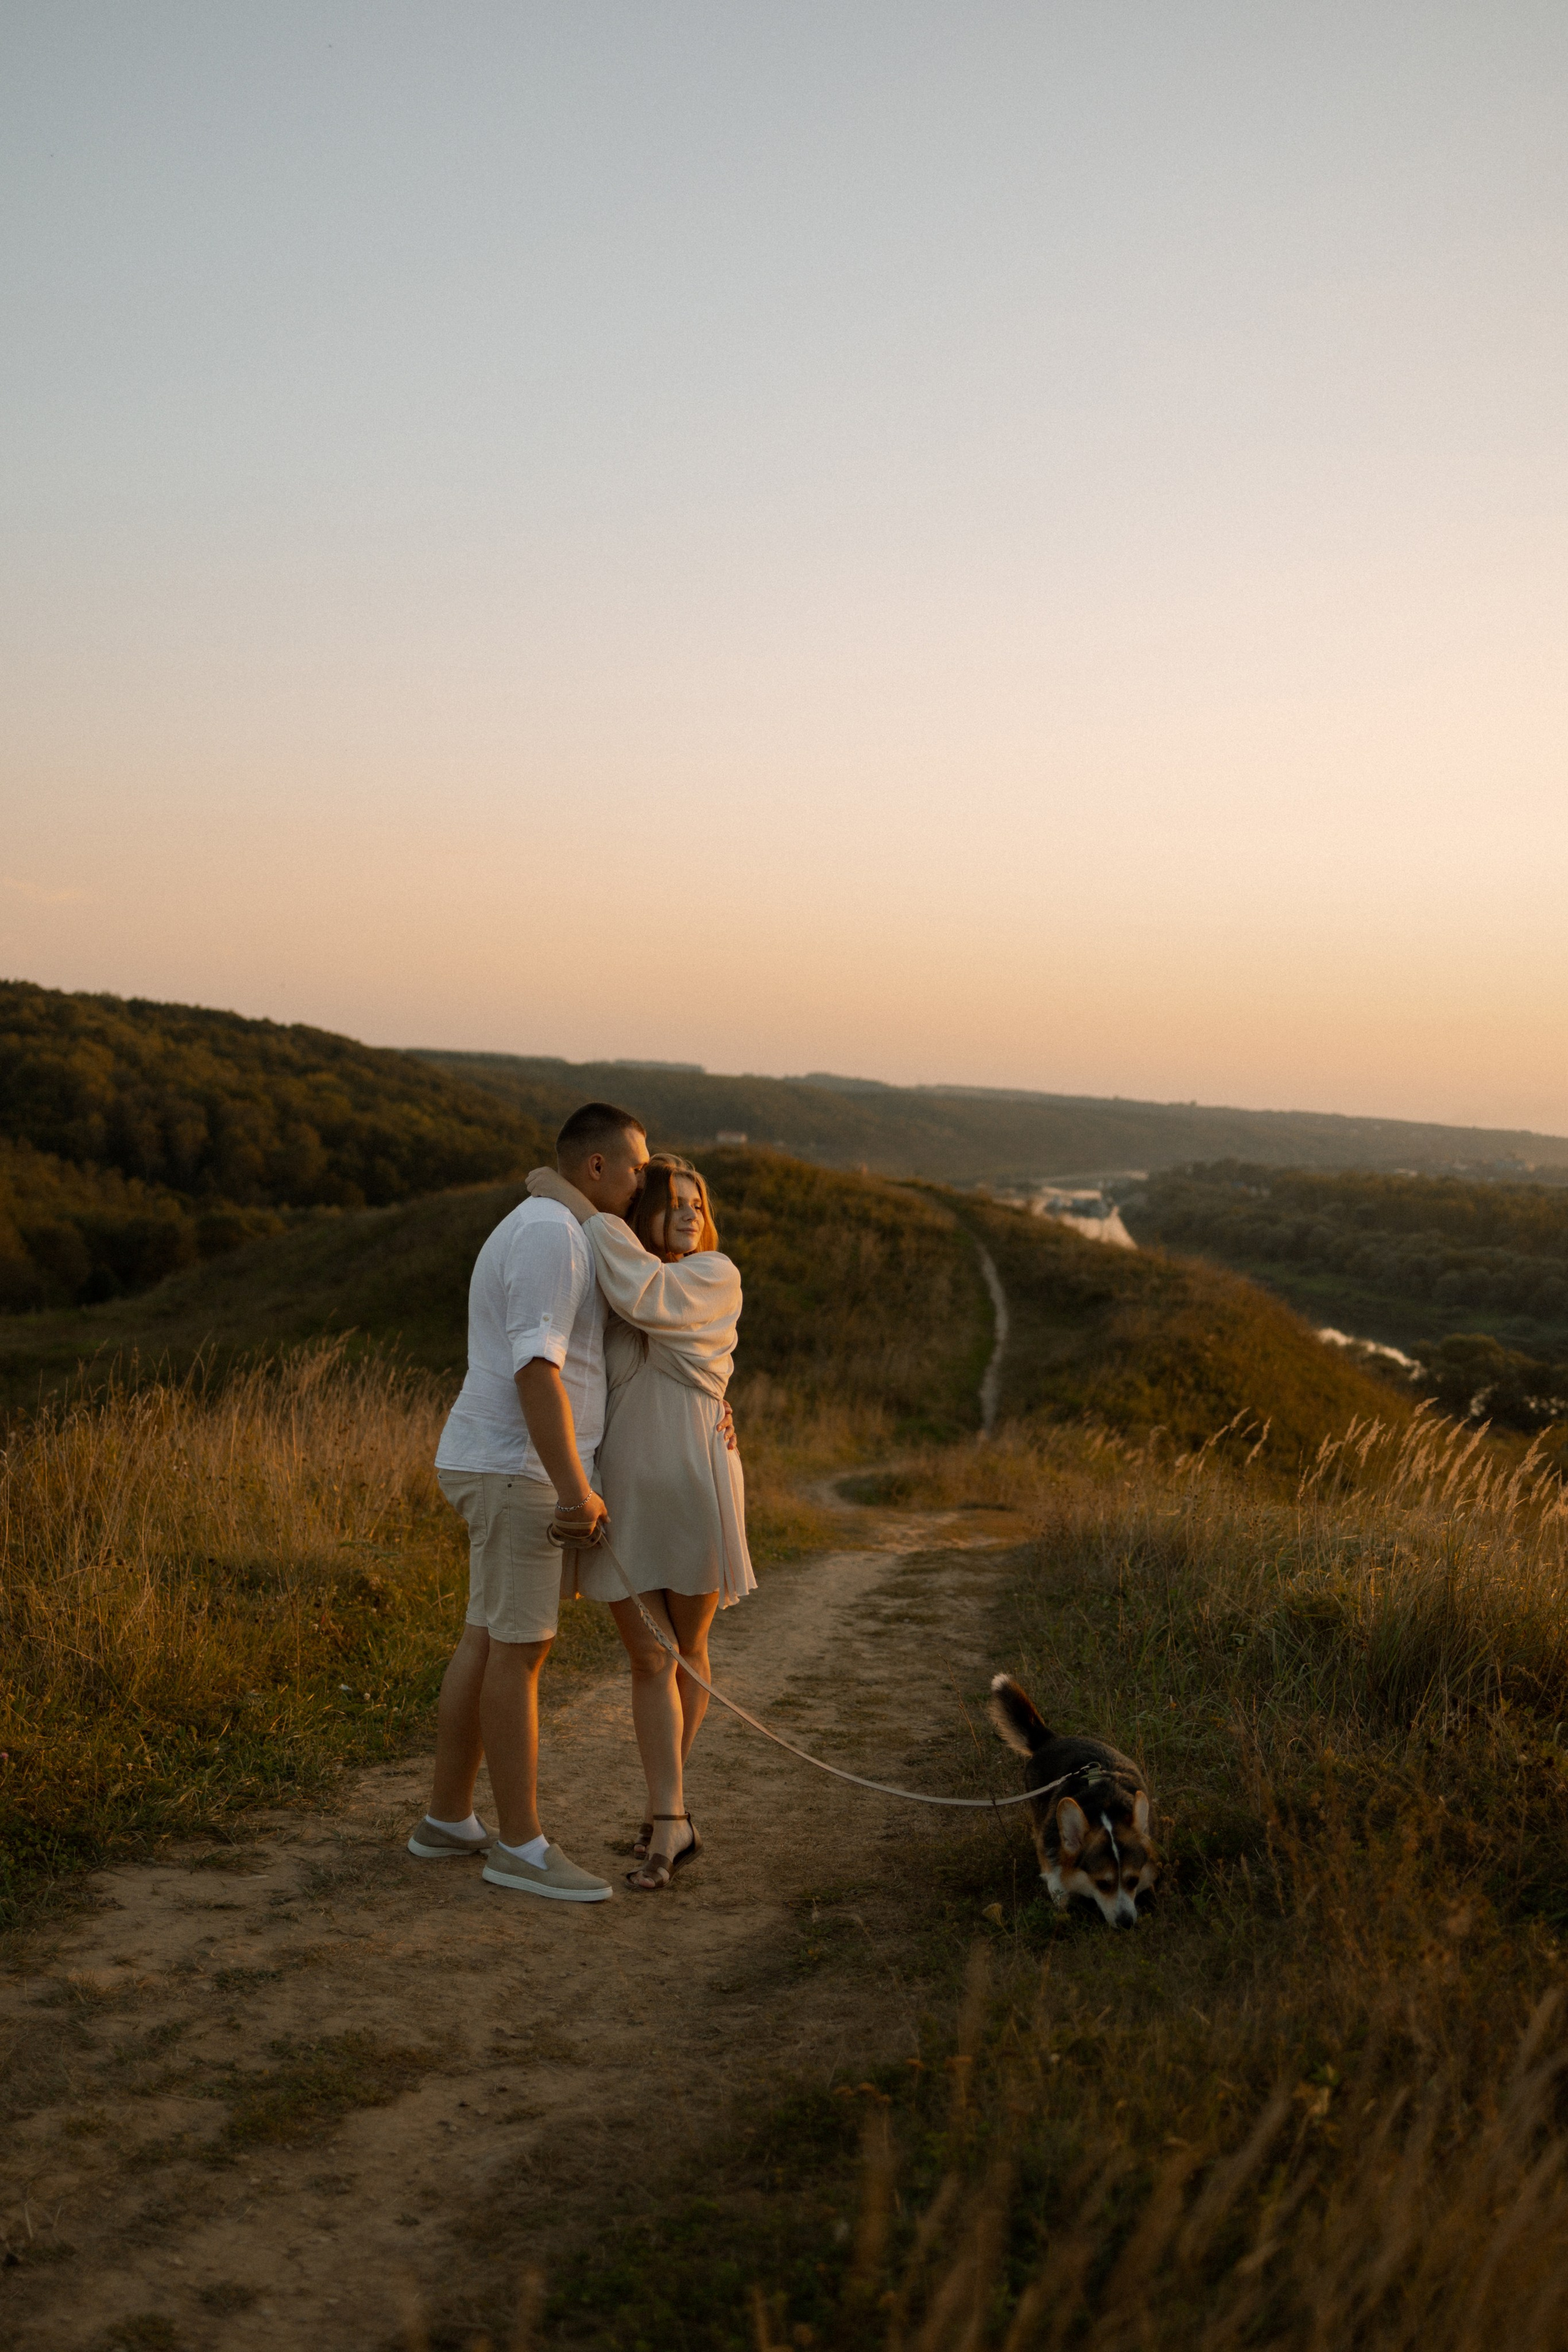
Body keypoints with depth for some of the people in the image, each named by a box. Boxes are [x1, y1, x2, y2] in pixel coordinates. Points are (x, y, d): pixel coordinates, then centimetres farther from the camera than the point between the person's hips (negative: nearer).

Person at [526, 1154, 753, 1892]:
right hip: (621, 1495, 2)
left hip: (693, 1489, -2)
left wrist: (573, 1201, -20)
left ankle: (664, 1799, 29)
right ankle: (672, 1823, 3)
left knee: (687, 1649, 11)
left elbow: (649, 1297, -24)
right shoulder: (603, 1298, 8)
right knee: (648, 1661, 0)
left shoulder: (718, 1277, -5)